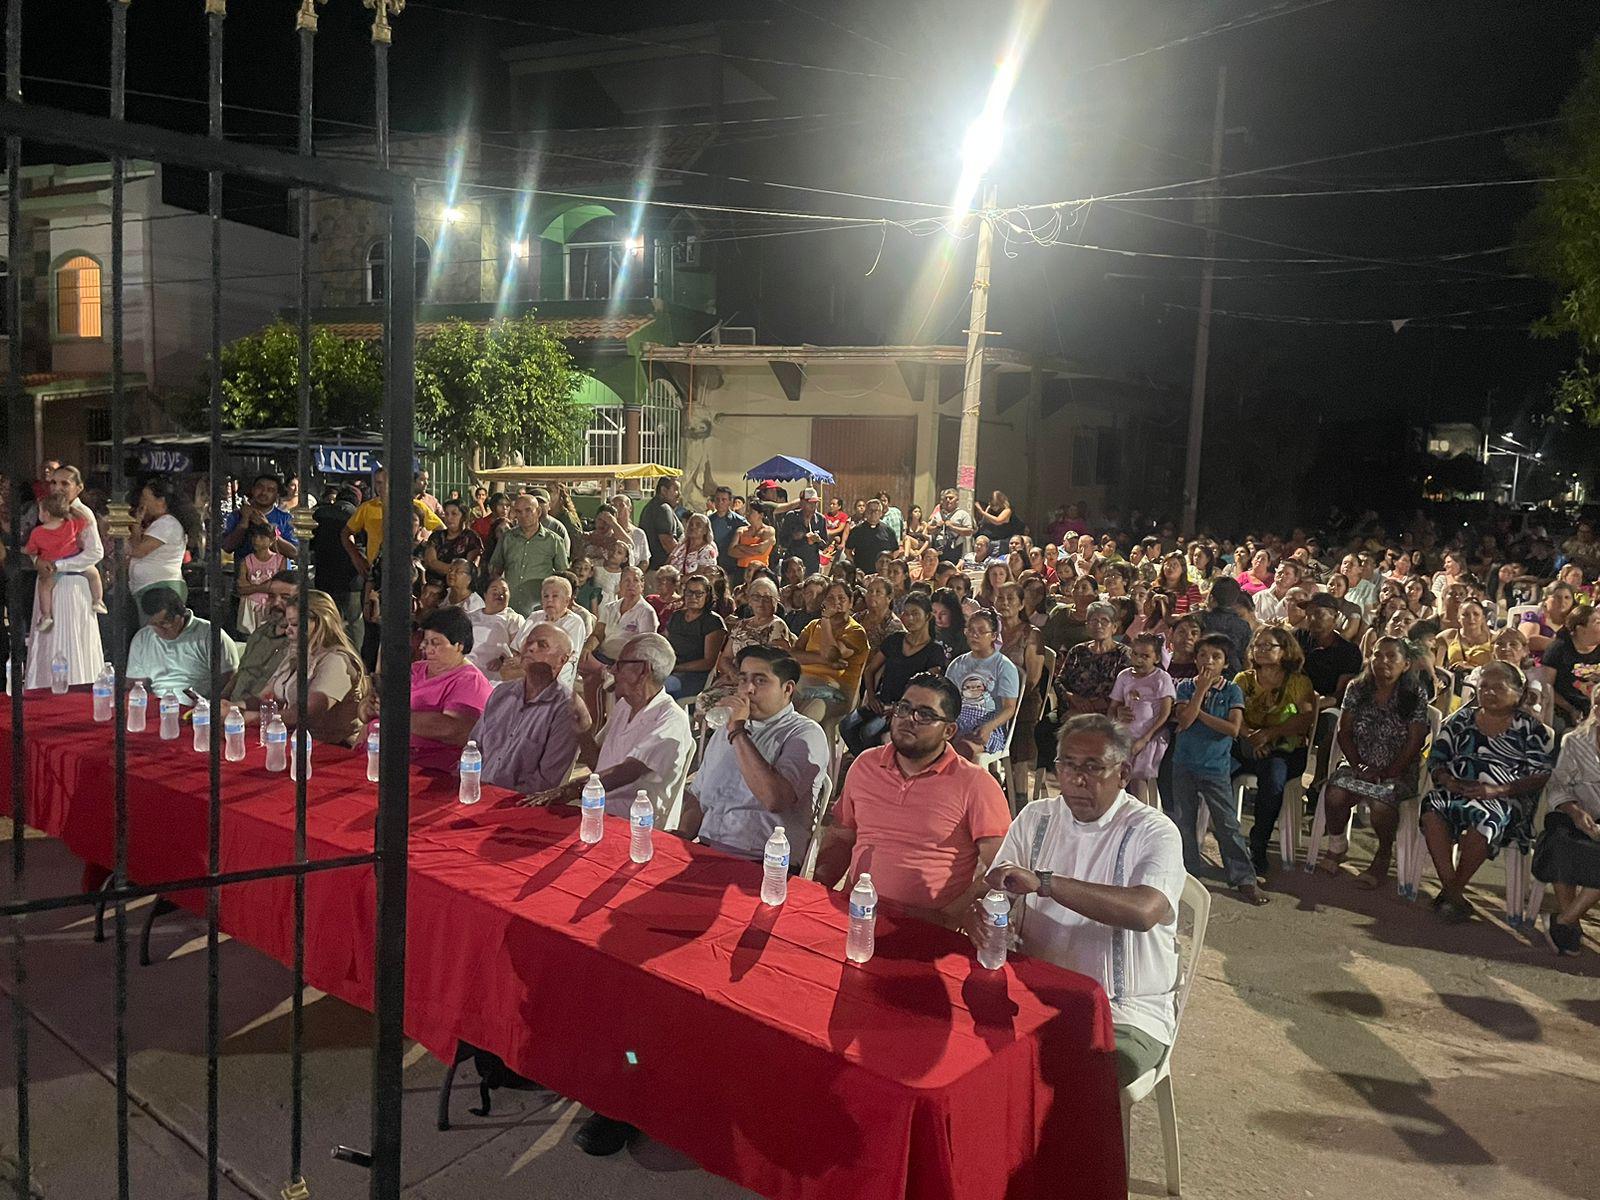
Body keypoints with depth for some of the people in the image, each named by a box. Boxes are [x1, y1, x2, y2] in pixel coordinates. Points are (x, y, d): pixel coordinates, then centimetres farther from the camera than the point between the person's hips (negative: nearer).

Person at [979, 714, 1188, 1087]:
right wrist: (978, 911, -19)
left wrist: (1044, 883, -35)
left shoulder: (1154, 832, -9)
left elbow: (1144, 911, -28)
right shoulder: (1035, 819, 8)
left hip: (1125, 1012, -5)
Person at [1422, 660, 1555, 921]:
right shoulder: (1460, 720, 18)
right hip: (1455, 791, 3)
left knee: (1483, 816, -37)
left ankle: (1453, 890, -19)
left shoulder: (1530, 729, 7)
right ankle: (1453, 895, -29)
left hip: (1506, 800, -3)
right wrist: (1448, 781, -7)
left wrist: (1497, 790, -16)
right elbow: (1436, 760, 16)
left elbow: (1543, 775, -3)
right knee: (1432, 807, -31)